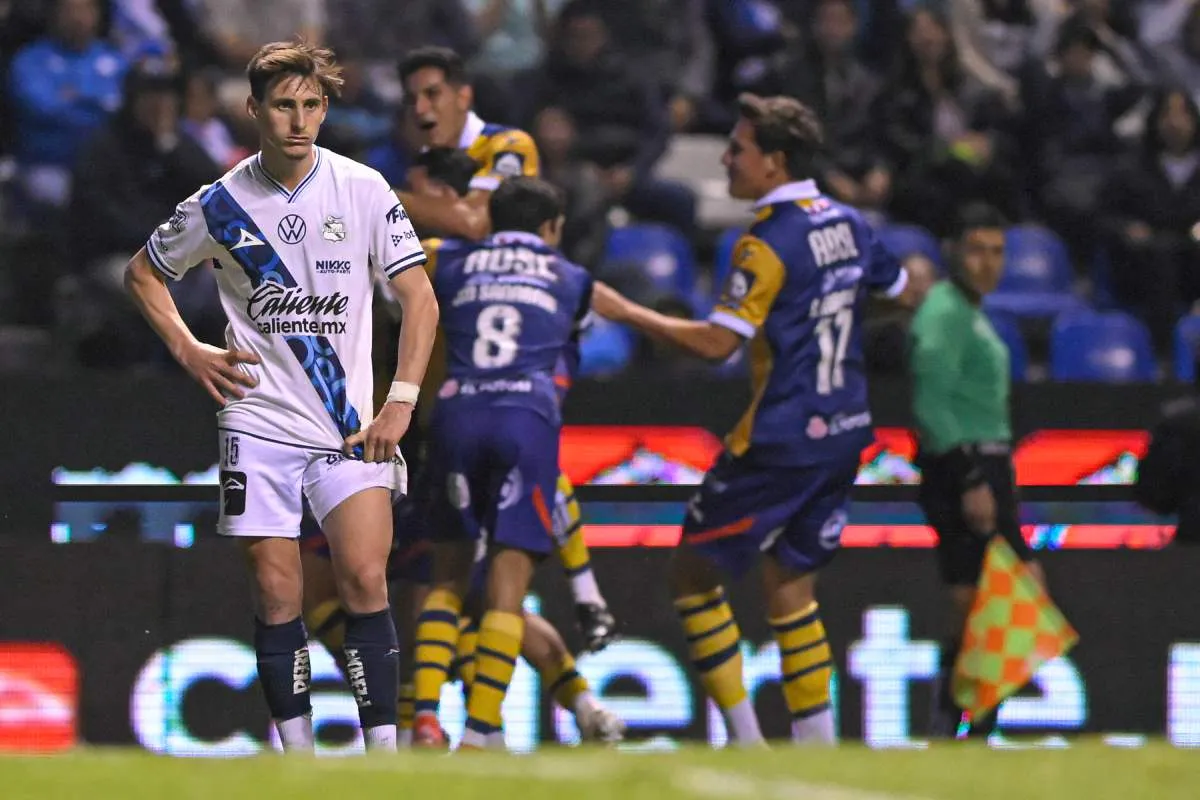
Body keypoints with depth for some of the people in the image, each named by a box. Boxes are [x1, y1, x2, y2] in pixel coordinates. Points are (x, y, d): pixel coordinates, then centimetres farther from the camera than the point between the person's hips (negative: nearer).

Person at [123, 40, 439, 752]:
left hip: (349, 424, -1)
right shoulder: (222, 204, 1)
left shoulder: (363, 190, -2)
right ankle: (298, 759, 8)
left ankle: (384, 757, -12)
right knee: (277, 591, 0)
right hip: (260, 420, 1)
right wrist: (189, 351, 4)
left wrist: (400, 403, -10)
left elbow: (420, 299, -1)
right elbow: (144, 273, 18)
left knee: (364, 578, -14)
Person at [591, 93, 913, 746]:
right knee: (790, 586, 16)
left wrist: (624, 311, -13)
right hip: (843, 431, 8)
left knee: (693, 571, 2)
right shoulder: (846, 223, 8)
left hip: (783, 440, -8)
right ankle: (816, 748, 11)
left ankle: (746, 745, -2)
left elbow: (716, 342, -20)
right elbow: (903, 293, 23)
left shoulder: (768, 243, -16)